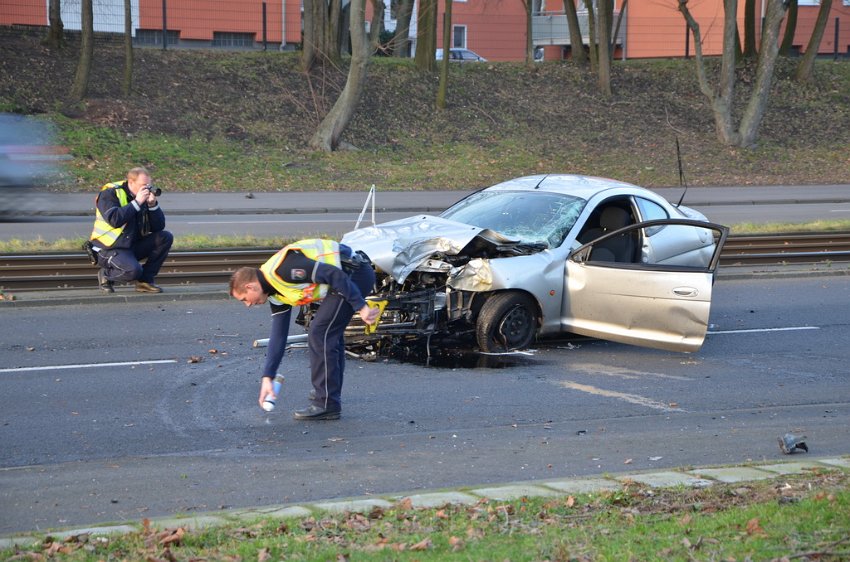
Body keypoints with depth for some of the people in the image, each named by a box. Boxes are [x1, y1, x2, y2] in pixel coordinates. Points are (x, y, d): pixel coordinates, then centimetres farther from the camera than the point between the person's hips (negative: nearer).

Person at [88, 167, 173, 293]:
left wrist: (153, 205, -14)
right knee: (133, 271, -34)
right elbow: (114, 220, -29)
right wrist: (136, 203, -25)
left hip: (133, 246, 7)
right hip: (109, 249, -7)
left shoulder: (144, 197, 6)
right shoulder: (110, 194, -11)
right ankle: (105, 274, 0)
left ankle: (145, 280, -4)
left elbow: (159, 227, 1)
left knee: (166, 237, -9)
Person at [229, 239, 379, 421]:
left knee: (319, 334, -9)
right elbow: (278, 336, 19)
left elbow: (335, 275, -22)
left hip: (355, 273, -10)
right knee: (329, 333, 23)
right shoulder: (277, 295, 13)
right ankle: (331, 392, 38)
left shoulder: (282, 269, -18)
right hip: (356, 274, 10)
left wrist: (361, 307, -20)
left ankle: (326, 404, -5)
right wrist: (267, 378, 18)